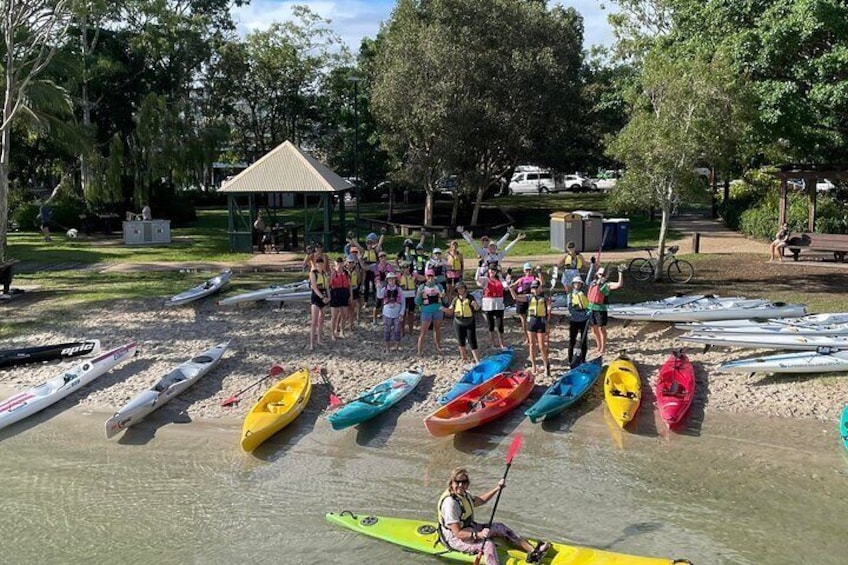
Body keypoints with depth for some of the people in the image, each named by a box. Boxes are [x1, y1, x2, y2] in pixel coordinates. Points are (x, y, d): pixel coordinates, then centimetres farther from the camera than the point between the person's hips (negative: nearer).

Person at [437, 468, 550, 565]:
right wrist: (478, 535, -40)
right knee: (488, 545, -29)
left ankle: (532, 551, 2)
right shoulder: (450, 502, -28)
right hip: (454, 539, -10)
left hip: (468, 528, 10)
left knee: (498, 527, 5)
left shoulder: (463, 494, 3)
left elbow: (480, 500, 24)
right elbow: (457, 533, -29)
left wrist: (497, 488, 17)